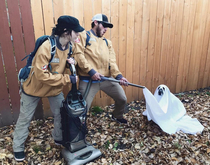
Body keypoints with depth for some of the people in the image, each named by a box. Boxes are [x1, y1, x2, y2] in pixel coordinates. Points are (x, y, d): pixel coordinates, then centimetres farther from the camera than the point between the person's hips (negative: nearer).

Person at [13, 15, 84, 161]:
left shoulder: (70, 45, -10)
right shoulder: (46, 48, -33)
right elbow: (42, 75, -34)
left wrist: (71, 62, -16)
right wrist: (68, 79, -32)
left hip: (56, 88, 6)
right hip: (35, 87, -5)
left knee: (61, 114, 11)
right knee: (25, 118, 12)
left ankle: (59, 138, 37)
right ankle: (18, 147, 35)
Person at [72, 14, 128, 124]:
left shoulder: (107, 42, 18)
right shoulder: (83, 36, 1)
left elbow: (112, 62, 8)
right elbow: (77, 54, -12)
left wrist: (118, 76, -10)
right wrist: (90, 71, -18)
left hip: (107, 79, 6)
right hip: (88, 80, -5)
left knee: (122, 99, 13)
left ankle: (117, 116, 44)